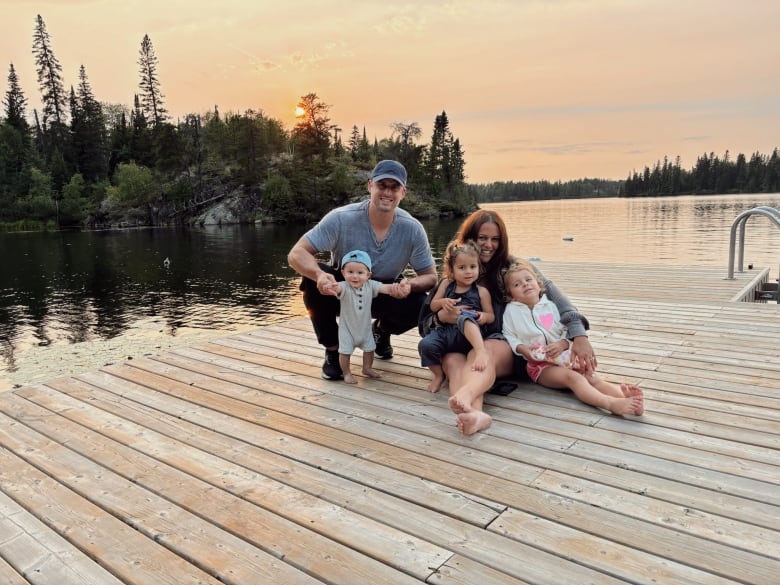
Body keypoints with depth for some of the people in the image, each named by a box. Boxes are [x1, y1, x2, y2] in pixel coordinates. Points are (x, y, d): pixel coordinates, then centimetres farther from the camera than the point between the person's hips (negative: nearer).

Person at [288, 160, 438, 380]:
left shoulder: (413, 229, -18)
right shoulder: (341, 218, -24)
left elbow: (430, 276, -10)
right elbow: (296, 254, -25)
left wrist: (411, 284, -35)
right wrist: (320, 275, -49)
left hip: (386, 294, 2)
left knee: (421, 307, -26)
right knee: (312, 281, -32)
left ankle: (382, 330, 12)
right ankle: (332, 350, -7)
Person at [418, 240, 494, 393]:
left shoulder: (481, 291, 10)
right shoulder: (446, 284, 16)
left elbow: (491, 316, 12)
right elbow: (433, 306, 21)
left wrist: (484, 317, -13)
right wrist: (443, 302, -3)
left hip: (469, 335, -3)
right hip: (446, 331, 4)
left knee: (465, 316, -37)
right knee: (425, 345, -26)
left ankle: (481, 350, -58)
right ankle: (439, 375, 0)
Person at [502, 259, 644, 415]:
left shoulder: (550, 305, 10)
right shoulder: (511, 310, 3)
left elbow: (567, 330, 8)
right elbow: (509, 336, 3)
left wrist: (562, 344, -12)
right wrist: (522, 348, -16)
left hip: (563, 355, 5)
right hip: (539, 364, -5)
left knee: (591, 376, -24)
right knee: (572, 377, -32)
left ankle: (622, 393, -50)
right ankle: (611, 404, -55)